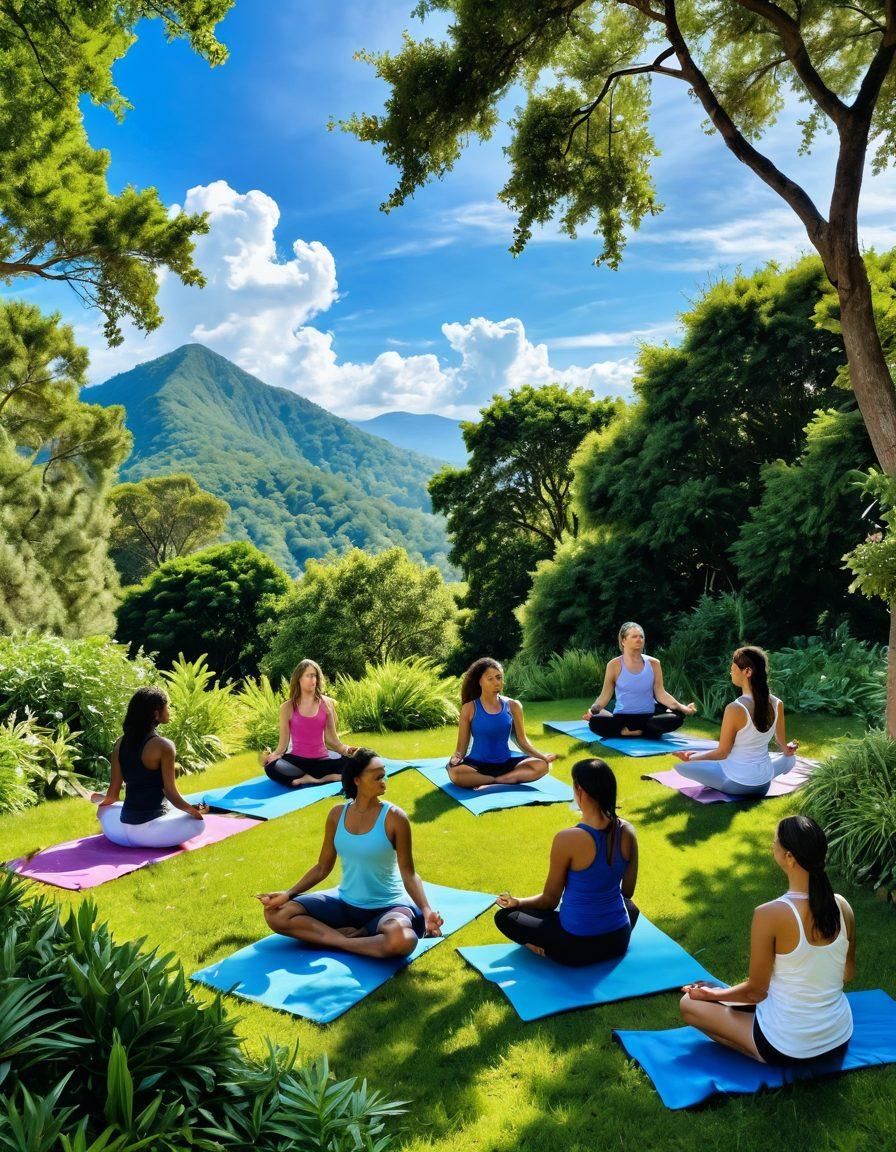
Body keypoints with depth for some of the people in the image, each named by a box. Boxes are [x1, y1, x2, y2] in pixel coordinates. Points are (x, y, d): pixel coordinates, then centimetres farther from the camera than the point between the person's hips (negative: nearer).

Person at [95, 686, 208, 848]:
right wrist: (195, 811, 2)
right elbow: (171, 794, -14)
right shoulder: (163, 746, -16)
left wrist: (102, 800, 29)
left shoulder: (120, 743, 2)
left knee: (104, 808, 36)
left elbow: (112, 794, 7)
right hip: (150, 830, -7)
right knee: (198, 823, 8)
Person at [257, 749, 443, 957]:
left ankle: (340, 940, -14)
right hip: (345, 905, 4)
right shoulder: (337, 814, -2)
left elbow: (408, 873, -10)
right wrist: (288, 894, -4)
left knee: (403, 940, -39)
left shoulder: (394, 818, -13)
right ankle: (349, 937, -16)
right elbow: (322, 867, 7)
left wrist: (426, 910, -25)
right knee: (276, 914, -9)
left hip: (387, 906, -4)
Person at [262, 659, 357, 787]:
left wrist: (345, 749, -10)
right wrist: (273, 755, -17)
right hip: (296, 759, -1)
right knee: (271, 767, -33)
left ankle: (304, 779, -23)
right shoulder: (287, 707, -1)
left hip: (321, 759, 1)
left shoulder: (326, 703, 2)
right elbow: (283, 742, 1)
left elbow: (331, 737, 6)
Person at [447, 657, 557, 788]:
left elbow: (522, 740, 8)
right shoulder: (470, 708, -3)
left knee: (542, 765, -21)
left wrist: (542, 756, -7)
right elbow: (461, 746, -1)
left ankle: (491, 784, -21)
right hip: (478, 763, -2)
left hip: (506, 762, 3)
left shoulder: (512, 706, 4)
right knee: (455, 773, -35)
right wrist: (456, 758, -23)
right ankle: (512, 779, -20)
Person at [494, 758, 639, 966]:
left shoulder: (567, 839, -23)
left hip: (578, 947, -4)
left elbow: (550, 899, -9)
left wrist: (517, 902, 11)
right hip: (619, 942, 4)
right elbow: (627, 891, 6)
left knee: (505, 916, 14)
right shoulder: (627, 832, -9)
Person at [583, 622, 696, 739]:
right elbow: (605, 695, -1)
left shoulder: (653, 663, 4)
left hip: (649, 716, 2)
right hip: (622, 717, -2)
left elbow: (660, 693, 1)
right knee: (595, 722, -32)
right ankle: (644, 732, -15)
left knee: (677, 717, -27)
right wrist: (593, 709, -20)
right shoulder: (614, 665, -2)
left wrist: (681, 707, -14)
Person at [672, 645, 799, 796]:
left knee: (681, 765, 2)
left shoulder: (735, 709, -25)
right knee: (790, 758, 35)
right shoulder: (777, 704, -10)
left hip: (736, 784, -5)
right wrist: (787, 749, 30)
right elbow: (783, 743, 6)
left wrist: (691, 758, 0)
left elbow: (722, 753, -15)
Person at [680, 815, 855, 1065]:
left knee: (689, 1005, 9)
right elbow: (848, 974, 6)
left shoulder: (769, 915, -26)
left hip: (787, 1049, -7)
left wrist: (713, 994, 4)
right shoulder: (842, 906, -11)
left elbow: (755, 991, -15)